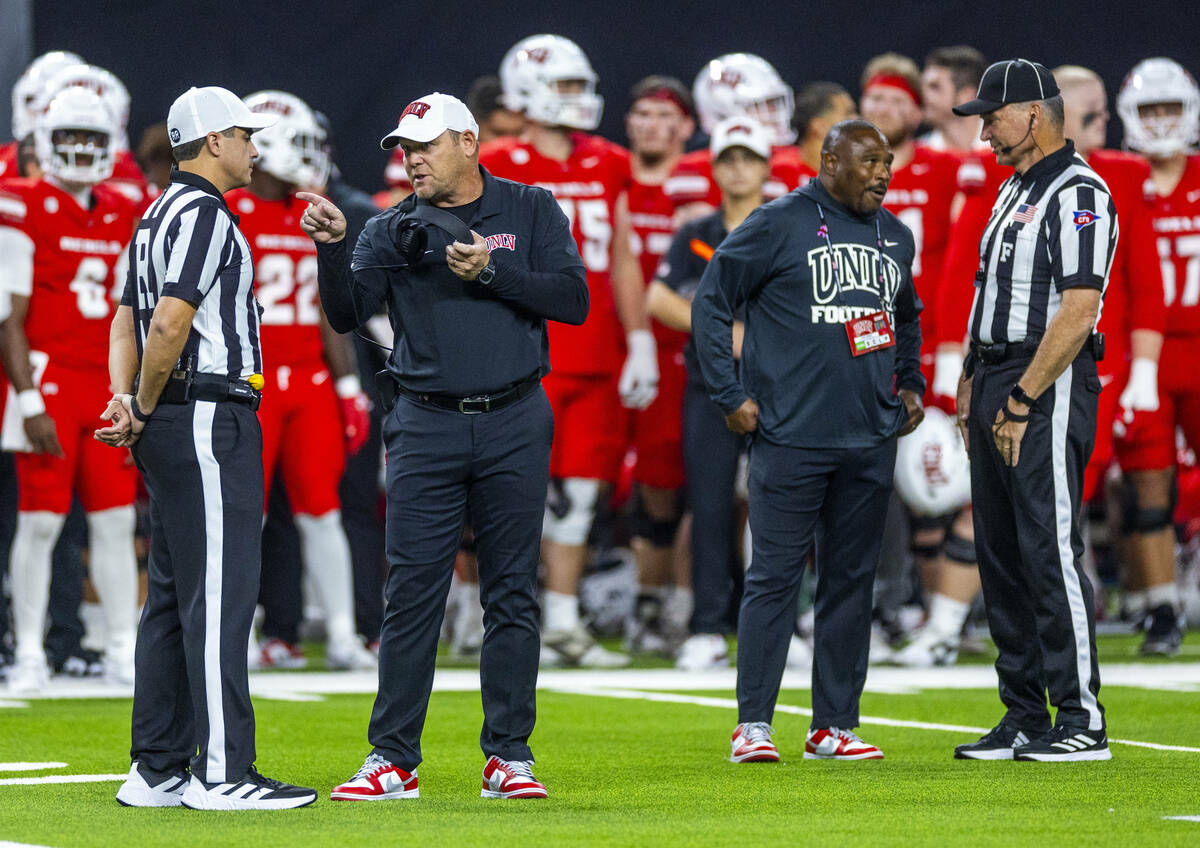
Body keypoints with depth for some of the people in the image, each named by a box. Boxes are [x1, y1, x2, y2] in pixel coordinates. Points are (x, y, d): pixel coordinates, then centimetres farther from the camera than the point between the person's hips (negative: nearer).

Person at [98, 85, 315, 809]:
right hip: (210, 420, -10)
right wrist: (145, 409, -10)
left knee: (175, 597, 11)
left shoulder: (161, 216, 20)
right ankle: (222, 771, -11)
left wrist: (126, 402, 2)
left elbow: (130, 318, 17)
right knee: (219, 592, -10)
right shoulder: (204, 214, -12)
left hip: (170, 427, 10)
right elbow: (168, 323, -22)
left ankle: (158, 769, 12)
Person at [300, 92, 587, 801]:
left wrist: (491, 271, -14)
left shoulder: (532, 212, 6)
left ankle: (509, 754, 9)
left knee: (513, 593, 3)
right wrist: (333, 247, -19)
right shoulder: (393, 230, 8)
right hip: (426, 426, 0)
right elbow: (347, 314, -3)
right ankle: (394, 760, -1)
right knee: (412, 591, -3)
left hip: (514, 427, 0)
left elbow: (573, 300, -5)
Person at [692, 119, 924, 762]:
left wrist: (910, 385, 20)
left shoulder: (896, 236, 15)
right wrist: (731, 395, -6)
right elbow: (710, 302, -2)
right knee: (775, 575, -6)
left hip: (871, 441, 6)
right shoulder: (779, 225, -5)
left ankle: (833, 727, 12)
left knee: (852, 580, 7)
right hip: (791, 437, -6)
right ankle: (752, 725, -2)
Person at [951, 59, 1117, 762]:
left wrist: (1024, 401, -20)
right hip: (997, 385, 10)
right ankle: (1024, 721, 14)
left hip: (1050, 388, -10)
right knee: (1002, 558, 9)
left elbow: (1078, 309, -19)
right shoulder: (1013, 194, 20)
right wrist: (973, 385, 15)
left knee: (1051, 552, -11)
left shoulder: (1078, 193, -11)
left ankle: (1083, 723, -9)